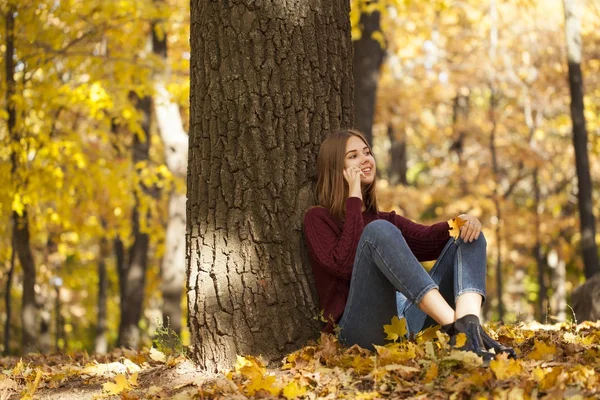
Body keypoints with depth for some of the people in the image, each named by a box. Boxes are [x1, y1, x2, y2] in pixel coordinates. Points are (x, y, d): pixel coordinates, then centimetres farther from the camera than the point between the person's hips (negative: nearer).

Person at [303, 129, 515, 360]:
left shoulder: (388, 220, 29)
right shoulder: (318, 219, 12)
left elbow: (428, 240, 8)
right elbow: (344, 264, -9)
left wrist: (462, 223, -12)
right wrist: (354, 200, -2)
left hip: (411, 318, 6)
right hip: (366, 328, -6)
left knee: (469, 237, -3)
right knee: (379, 230, -26)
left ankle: (469, 326, -36)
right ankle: (457, 329, -42)